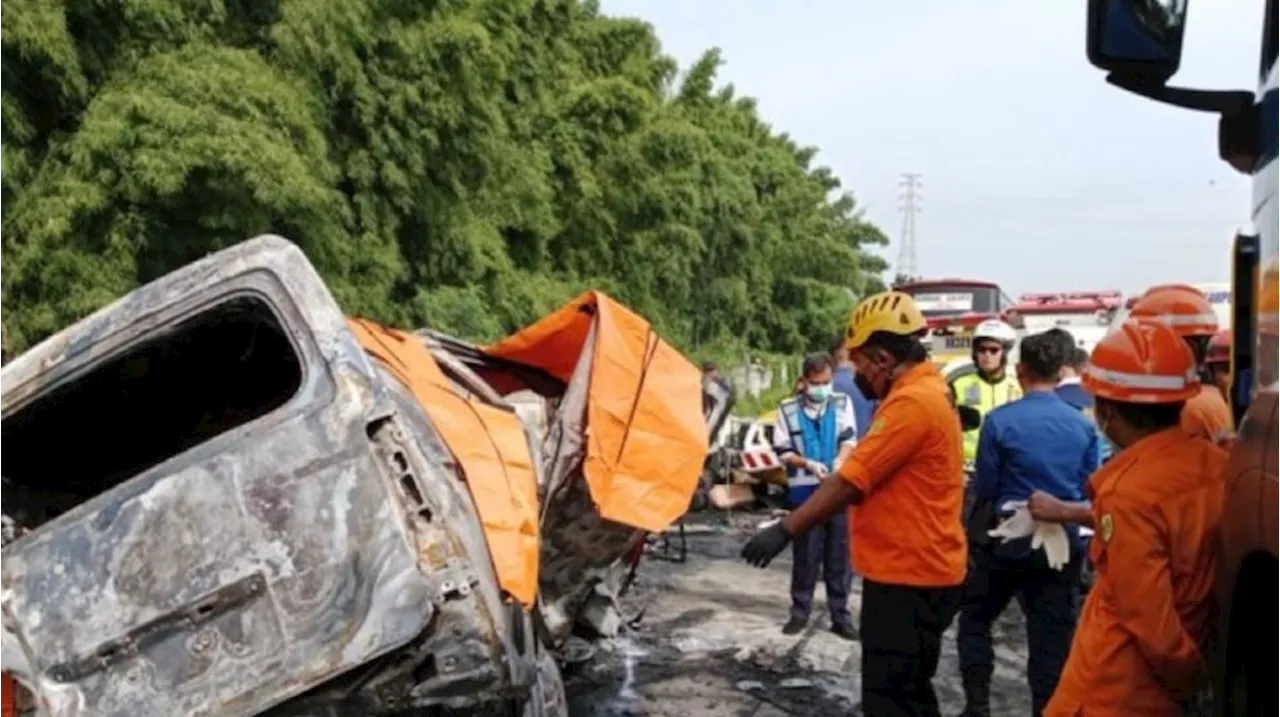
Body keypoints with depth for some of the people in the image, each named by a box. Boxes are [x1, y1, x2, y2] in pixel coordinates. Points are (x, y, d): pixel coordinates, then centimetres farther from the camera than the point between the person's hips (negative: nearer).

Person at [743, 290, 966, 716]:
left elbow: (849, 483, -21)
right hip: (914, 571, 11)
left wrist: (785, 530, -16)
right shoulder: (925, 391, 13)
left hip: (909, 577, -11)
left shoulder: (912, 402, -20)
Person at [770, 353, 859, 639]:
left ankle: (840, 615, 14)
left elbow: (849, 440, -3)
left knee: (839, 555, 5)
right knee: (805, 556, 6)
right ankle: (800, 612, 18)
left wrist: (840, 461, -23)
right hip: (804, 491, -1)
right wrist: (808, 463, -17)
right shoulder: (788, 409, 2)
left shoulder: (842, 403, 6)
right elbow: (783, 452, 0)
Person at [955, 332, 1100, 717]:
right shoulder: (1084, 425, -3)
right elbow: (1088, 491, 4)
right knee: (1052, 635, 9)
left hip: (1009, 538, -2)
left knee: (975, 618, 16)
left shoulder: (999, 420, -13)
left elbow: (983, 490, -7)